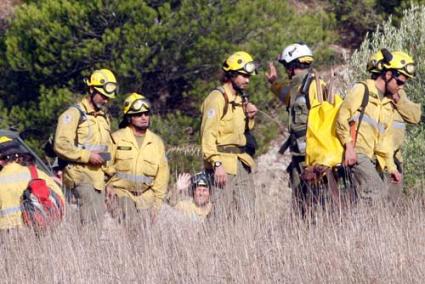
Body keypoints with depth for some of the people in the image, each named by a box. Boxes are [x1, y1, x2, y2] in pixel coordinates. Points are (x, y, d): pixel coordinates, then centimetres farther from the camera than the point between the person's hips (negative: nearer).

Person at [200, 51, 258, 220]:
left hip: (241, 162, 8)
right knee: (225, 217, -10)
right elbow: (208, 134, -16)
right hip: (223, 163, -8)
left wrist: (249, 117, 9)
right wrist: (217, 164, -24)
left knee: (247, 214, 5)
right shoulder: (217, 98, -9)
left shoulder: (241, 99, 18)